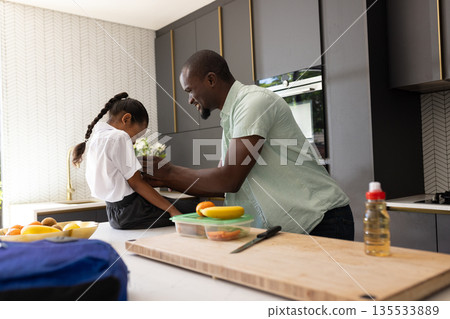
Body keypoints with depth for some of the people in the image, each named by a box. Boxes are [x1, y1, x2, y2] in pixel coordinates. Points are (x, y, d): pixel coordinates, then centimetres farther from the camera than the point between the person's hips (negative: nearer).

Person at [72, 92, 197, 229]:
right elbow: (136, 183, -17)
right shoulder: (119, 137, -15)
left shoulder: (97, 136, 15)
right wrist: (171, 210, -14)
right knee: (194, 211, -7)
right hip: (130, 212, -10)